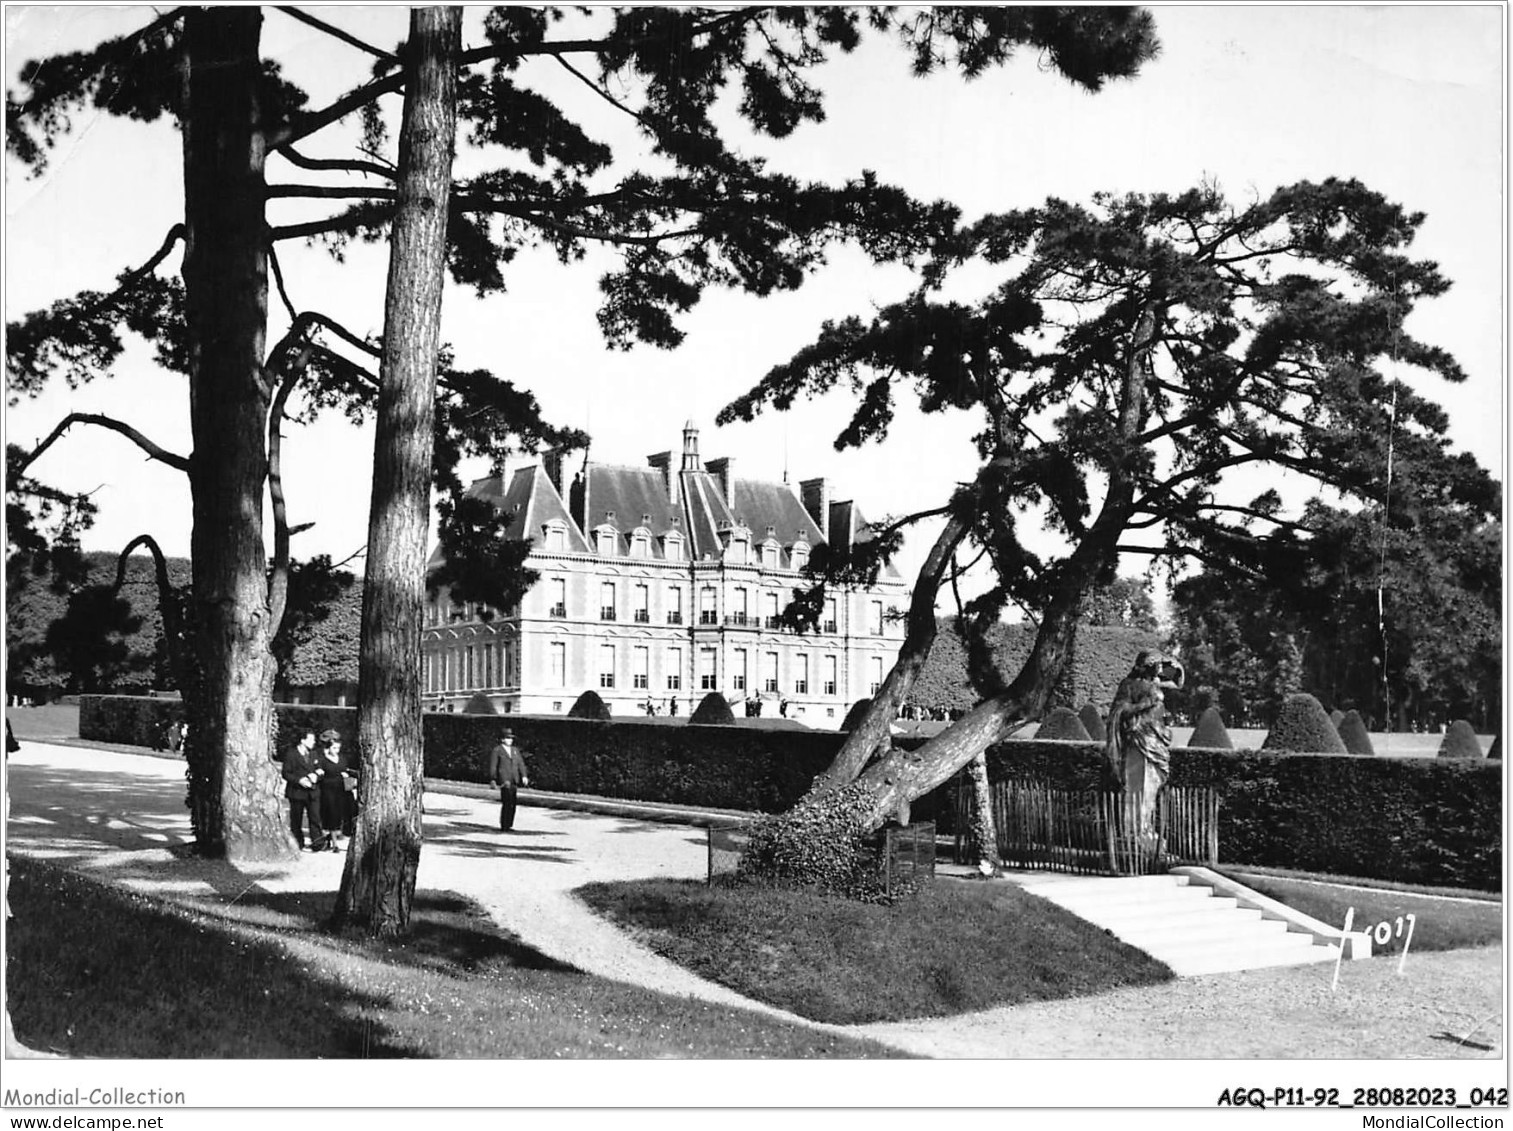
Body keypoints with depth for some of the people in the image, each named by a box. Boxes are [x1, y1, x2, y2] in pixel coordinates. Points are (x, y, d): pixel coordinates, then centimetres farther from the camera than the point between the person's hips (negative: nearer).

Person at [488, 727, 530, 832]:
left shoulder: (515, 750, 19)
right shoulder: (496, 750, 1)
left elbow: (520, 763, 14)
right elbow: (492, 766, -1)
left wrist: (524, 776, 2)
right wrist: (492, 779, -8)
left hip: (514, 780, 6)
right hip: (504, 780, -6)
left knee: (512, 804, 7)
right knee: (507, 803, -13)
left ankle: (508, 825, 15)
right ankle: (504, 826, -9)